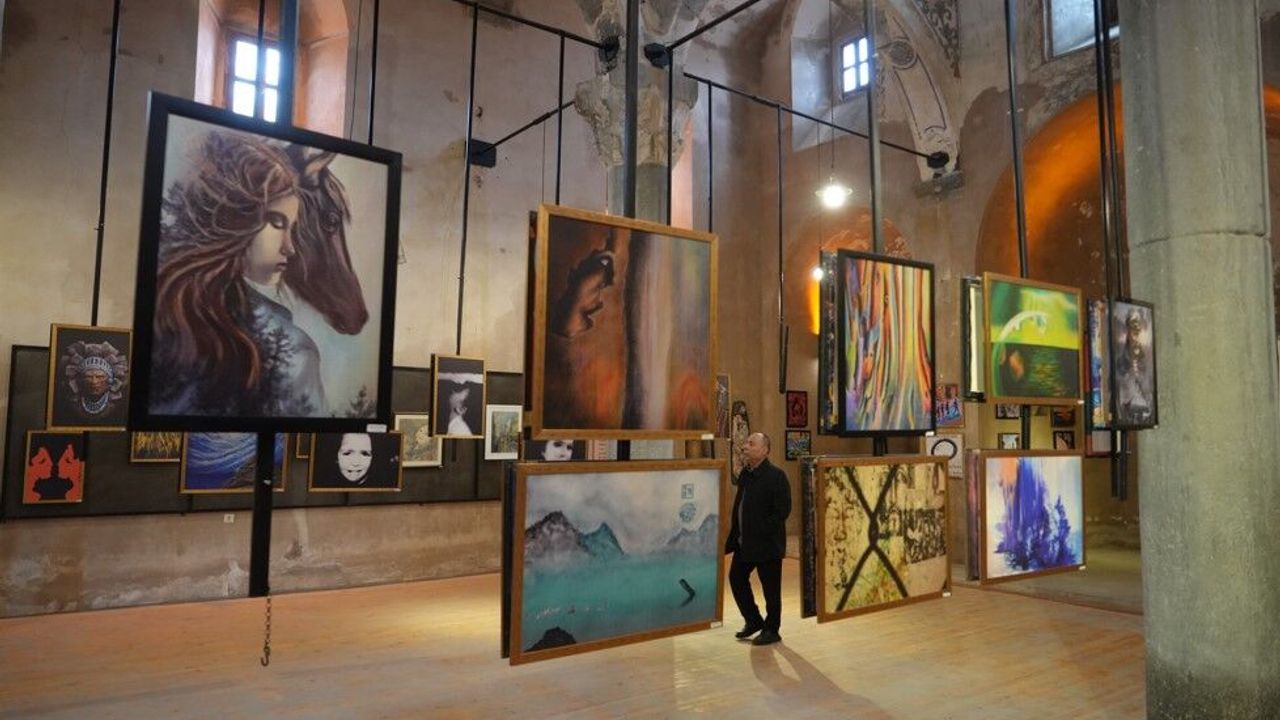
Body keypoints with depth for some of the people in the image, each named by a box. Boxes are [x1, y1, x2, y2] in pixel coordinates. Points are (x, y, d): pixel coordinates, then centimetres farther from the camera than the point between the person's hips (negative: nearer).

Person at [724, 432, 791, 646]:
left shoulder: (776, 475, -15)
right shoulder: (745, 473, 9)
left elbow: (783, 510, -19)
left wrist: (761, 531, -18)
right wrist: (735, 535, 8)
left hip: (767, 544, -8)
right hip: (745, 542, 8)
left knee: (770, 587, 4)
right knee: (736, 578, 13)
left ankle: (771, 630, 20)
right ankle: (753, 621, 31)